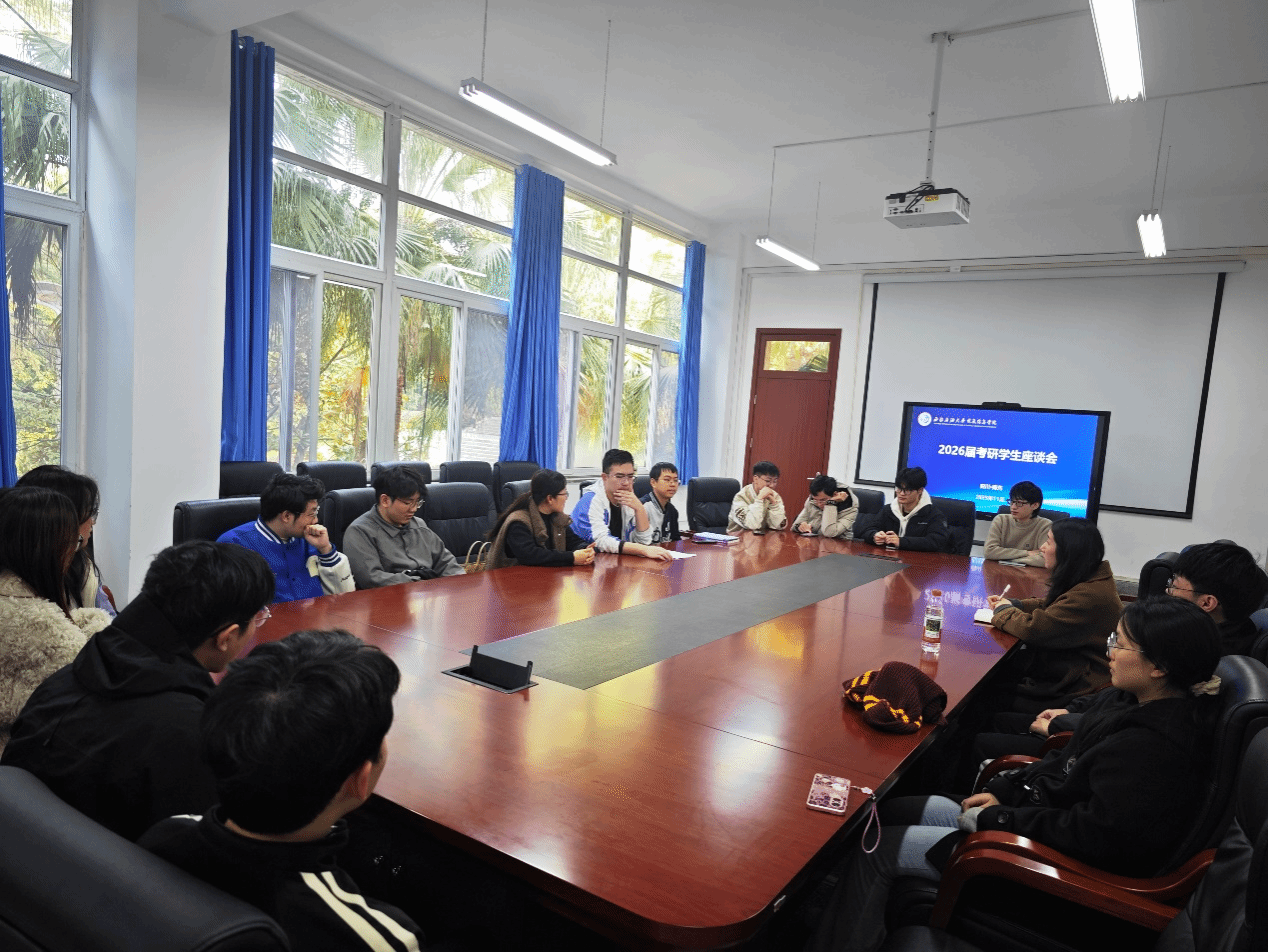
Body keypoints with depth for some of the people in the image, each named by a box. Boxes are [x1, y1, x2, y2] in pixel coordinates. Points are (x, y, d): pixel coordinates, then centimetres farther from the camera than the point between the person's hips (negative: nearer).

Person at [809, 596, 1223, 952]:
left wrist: (999, 817, -18)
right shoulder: (1135, 700, 1)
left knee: (875, 851, -7)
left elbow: (1097, 834, -29)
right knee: (887, 811, 8)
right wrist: (1002, 789, 3)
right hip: (1049, 812, 9)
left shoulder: (1155, 746, -29)